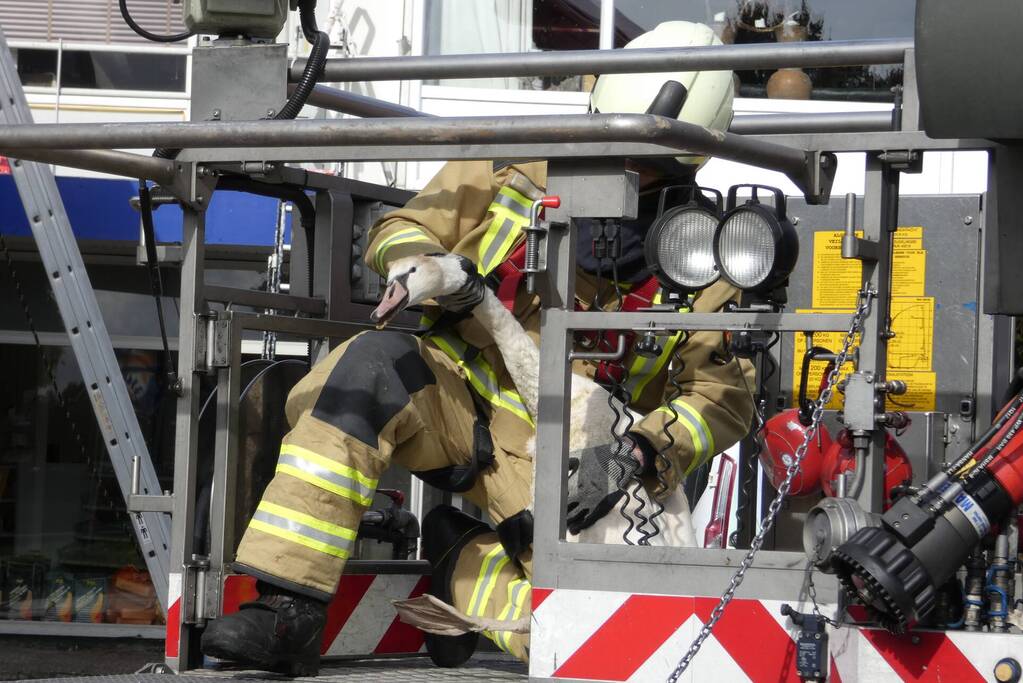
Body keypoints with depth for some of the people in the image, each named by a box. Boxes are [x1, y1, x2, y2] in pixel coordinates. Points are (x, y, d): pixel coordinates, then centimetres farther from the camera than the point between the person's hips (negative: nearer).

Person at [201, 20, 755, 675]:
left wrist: (640, 454, -23)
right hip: (453, 392, 0)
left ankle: (461, 558, 9)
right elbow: (402, 229, 8)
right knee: (374, 367, -37)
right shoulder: (520, 160, 3)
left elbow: (724, 393, -3)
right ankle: (287, 614, -37)